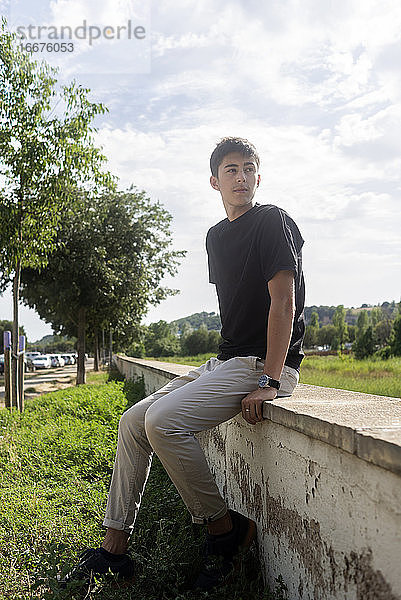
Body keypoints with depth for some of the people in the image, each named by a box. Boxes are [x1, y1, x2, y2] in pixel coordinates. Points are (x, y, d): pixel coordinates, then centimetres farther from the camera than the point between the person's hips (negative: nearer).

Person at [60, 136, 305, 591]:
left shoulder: (271, 221, -8)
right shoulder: (216, 236, 16)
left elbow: (283, 303, -16)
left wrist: (267, 381, -22)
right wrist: (224, 362, 12)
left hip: (266, 364, -8)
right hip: (228, 361, 9)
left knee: (163, 420, -25)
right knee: (133, 421, 1)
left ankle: (226, 529, -6)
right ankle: (115, 549, 7)